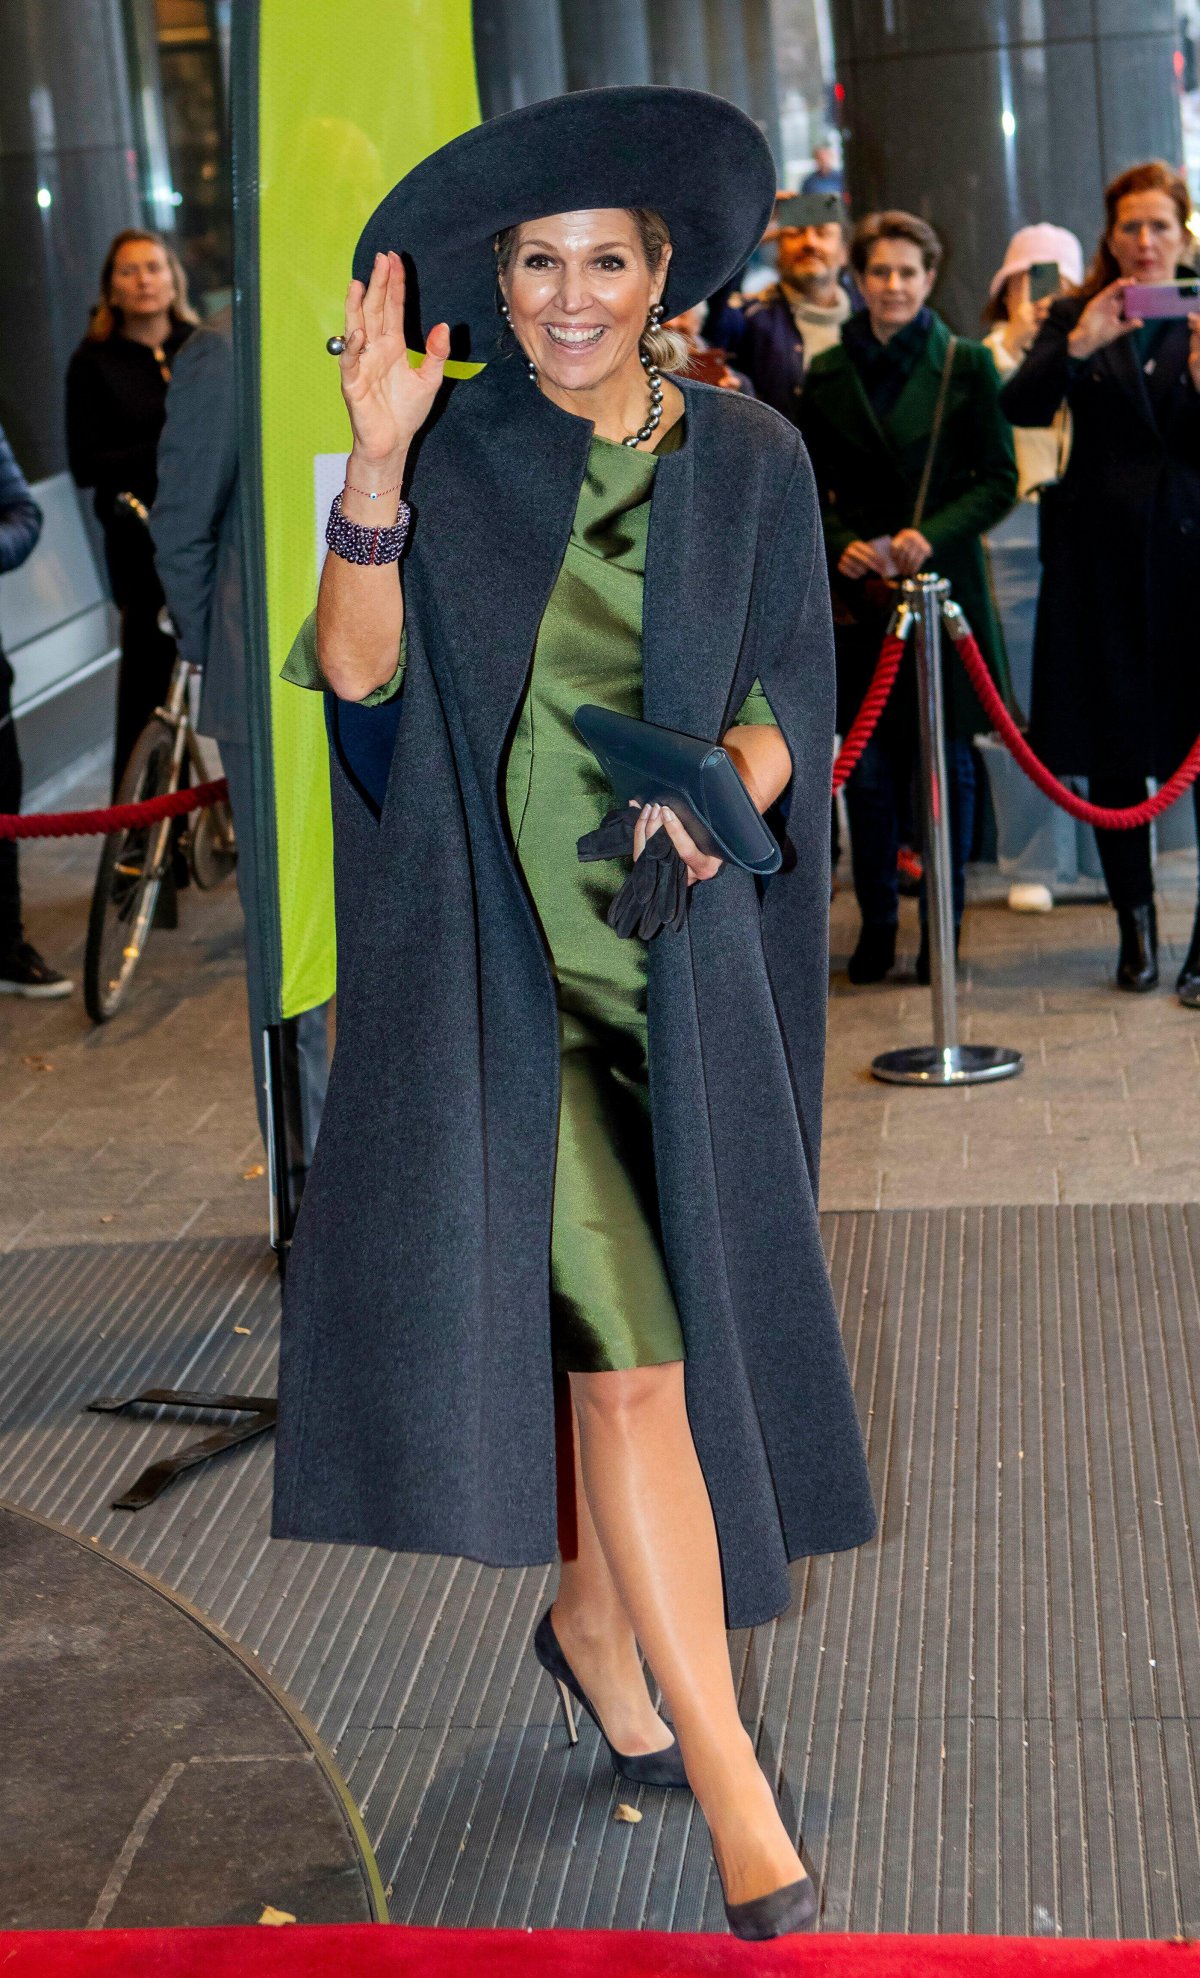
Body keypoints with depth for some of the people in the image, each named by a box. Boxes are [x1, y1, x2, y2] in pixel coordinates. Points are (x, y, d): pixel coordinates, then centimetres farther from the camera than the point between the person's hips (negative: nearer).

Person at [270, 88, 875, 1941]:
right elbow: (356, 673, -15)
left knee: (624, 1317, 15)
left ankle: (593, 1619, 39)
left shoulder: (751, 460, 3)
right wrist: (374, 465, -28)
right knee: (620, 1337, -10)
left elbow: (787, 697, 4)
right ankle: (727, 1764, -6)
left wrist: (726, 790, -17)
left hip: (678, 946, 3)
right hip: (504, 956, -3)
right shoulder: (451, 453, -3)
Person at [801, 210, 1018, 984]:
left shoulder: (967, 366, 2)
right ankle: (877, 922, 13)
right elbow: (812, 487, 12)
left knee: (948, 759, 4)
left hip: (945, 582, -1)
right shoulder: (828, 376, 8)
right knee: (868, 765, 1)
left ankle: (943, 926, 13)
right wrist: (841, 543, -7)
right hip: (861, 592, 2)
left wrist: (933, 535, -14)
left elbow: (1000, 480, 0)